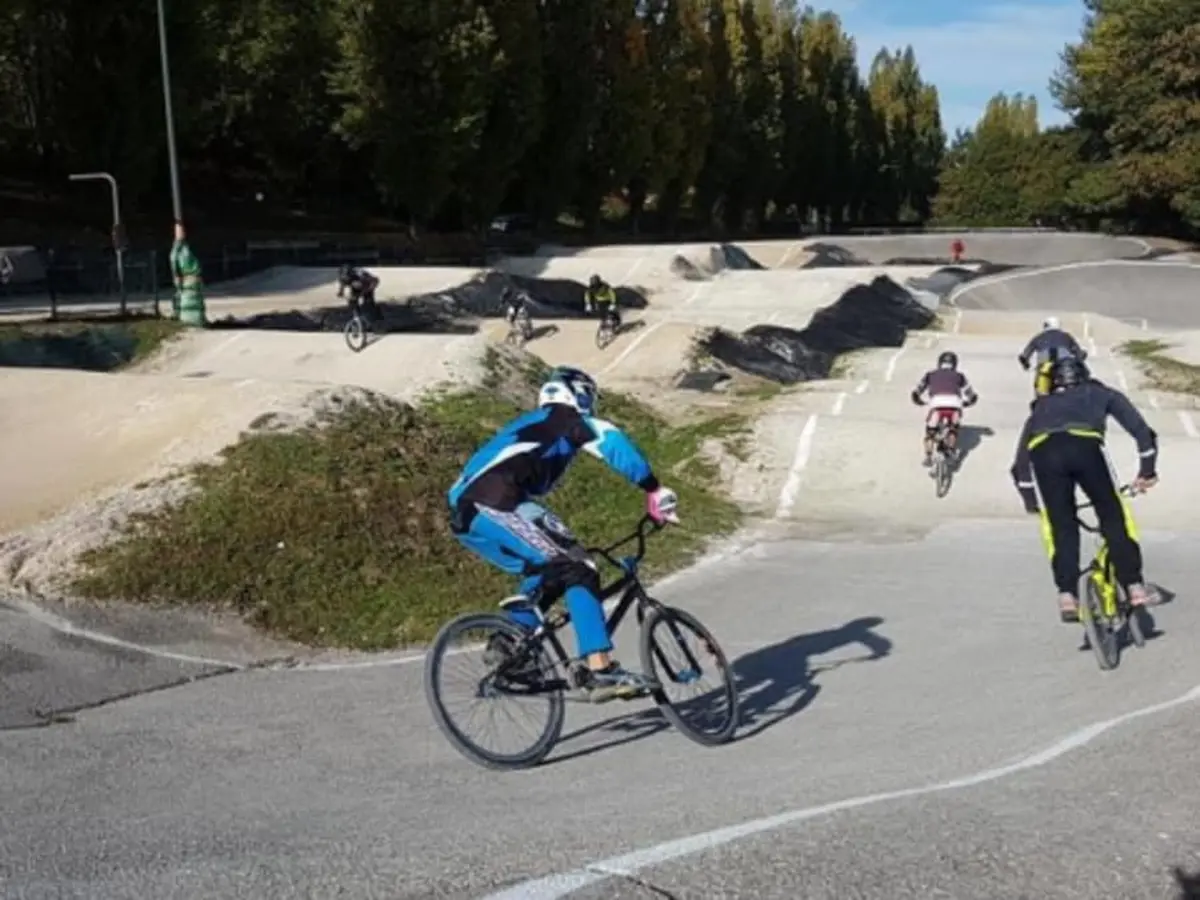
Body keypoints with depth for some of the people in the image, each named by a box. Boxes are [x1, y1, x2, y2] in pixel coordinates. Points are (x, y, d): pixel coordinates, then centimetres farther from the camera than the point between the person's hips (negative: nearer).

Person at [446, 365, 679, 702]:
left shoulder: (529, 426, 38)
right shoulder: (565, 418, 13)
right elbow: (612, 441, -7)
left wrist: (565, 543, 45)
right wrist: (654, 490, -10)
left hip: (468, 514, 9)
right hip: (495, 505, -9)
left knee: (550, 571, 23)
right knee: (577, 570, -10)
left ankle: (508, 640, 11)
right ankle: (602, 671, -18)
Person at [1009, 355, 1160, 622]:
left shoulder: (1041, 406, 40)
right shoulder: (1100, 393, 37)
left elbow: (1021, 461, 37)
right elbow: (1141, 430, 29)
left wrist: (1031, 501, 46)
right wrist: (1147, 471, 38)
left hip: (1042, 451, 1)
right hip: (1085, 444, -1)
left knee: (1060, 525, 12)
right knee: (1114, 516, 13)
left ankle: (1067, 596, 2)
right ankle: (1135, 587, 9)